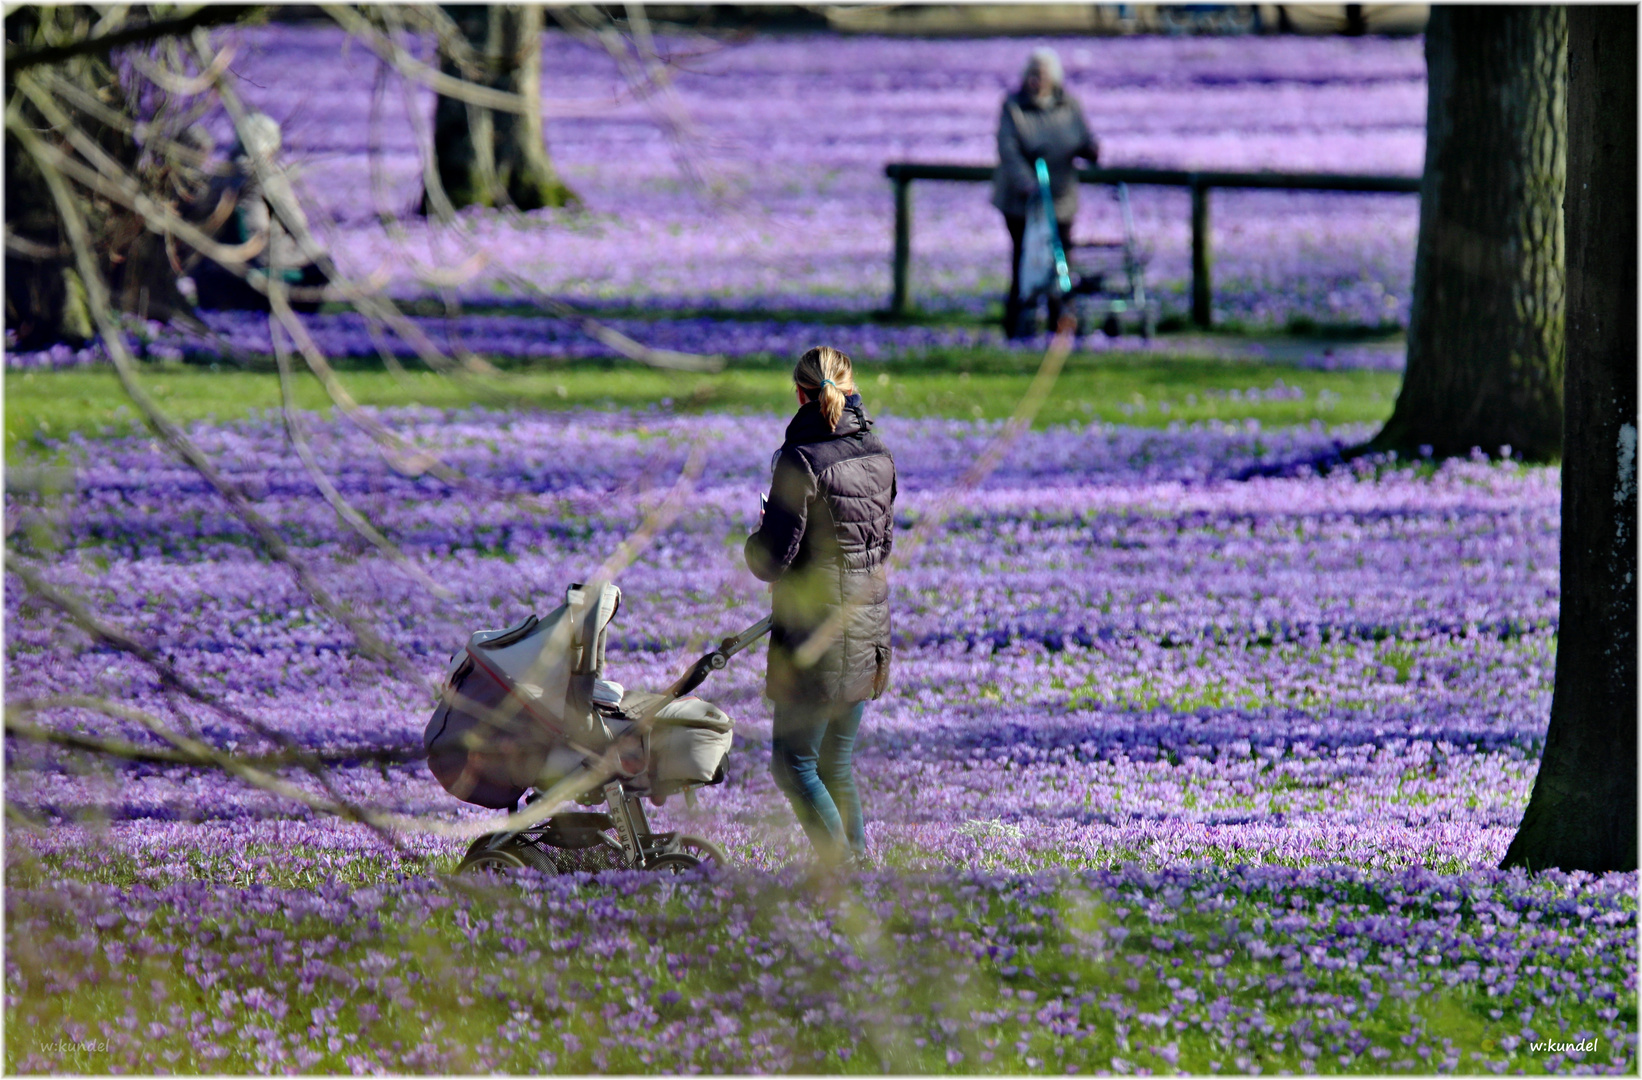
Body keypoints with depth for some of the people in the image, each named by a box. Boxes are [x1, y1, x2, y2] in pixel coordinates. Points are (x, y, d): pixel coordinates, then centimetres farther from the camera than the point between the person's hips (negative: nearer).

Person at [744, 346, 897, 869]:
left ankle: (843, 867, -10)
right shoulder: (879, 456, 5)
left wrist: (757, 544, 6)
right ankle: (859, 862, 17)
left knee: (794, 763, 0)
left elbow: (773, 559, -15)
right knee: (837, 763, 18)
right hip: (867, 629, 7)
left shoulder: (802, 459, -16)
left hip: (815, 634, -7)